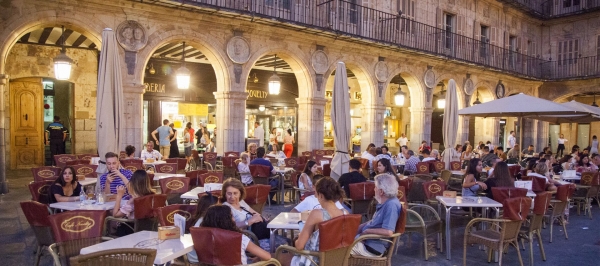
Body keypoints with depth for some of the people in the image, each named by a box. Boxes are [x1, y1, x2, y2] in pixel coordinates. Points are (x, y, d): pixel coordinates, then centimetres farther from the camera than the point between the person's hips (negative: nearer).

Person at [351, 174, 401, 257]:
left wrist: (367, 231, -18)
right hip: (365, 239, 10)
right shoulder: (384, 202, 8)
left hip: (373, 246, -10)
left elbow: (388, 232, -31)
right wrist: (357, 228, 7)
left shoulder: (391, 205, -23)